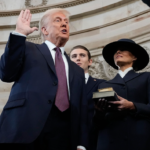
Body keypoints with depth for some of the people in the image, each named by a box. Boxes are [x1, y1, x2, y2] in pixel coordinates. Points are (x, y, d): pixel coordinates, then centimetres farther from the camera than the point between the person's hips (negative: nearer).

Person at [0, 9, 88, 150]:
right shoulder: (28, 49, 14)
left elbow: (81, 109, 17)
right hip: (26, 128, -3)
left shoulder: (77, 70, 23)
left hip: (64, 134, 4)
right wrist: (19, 34, -7)